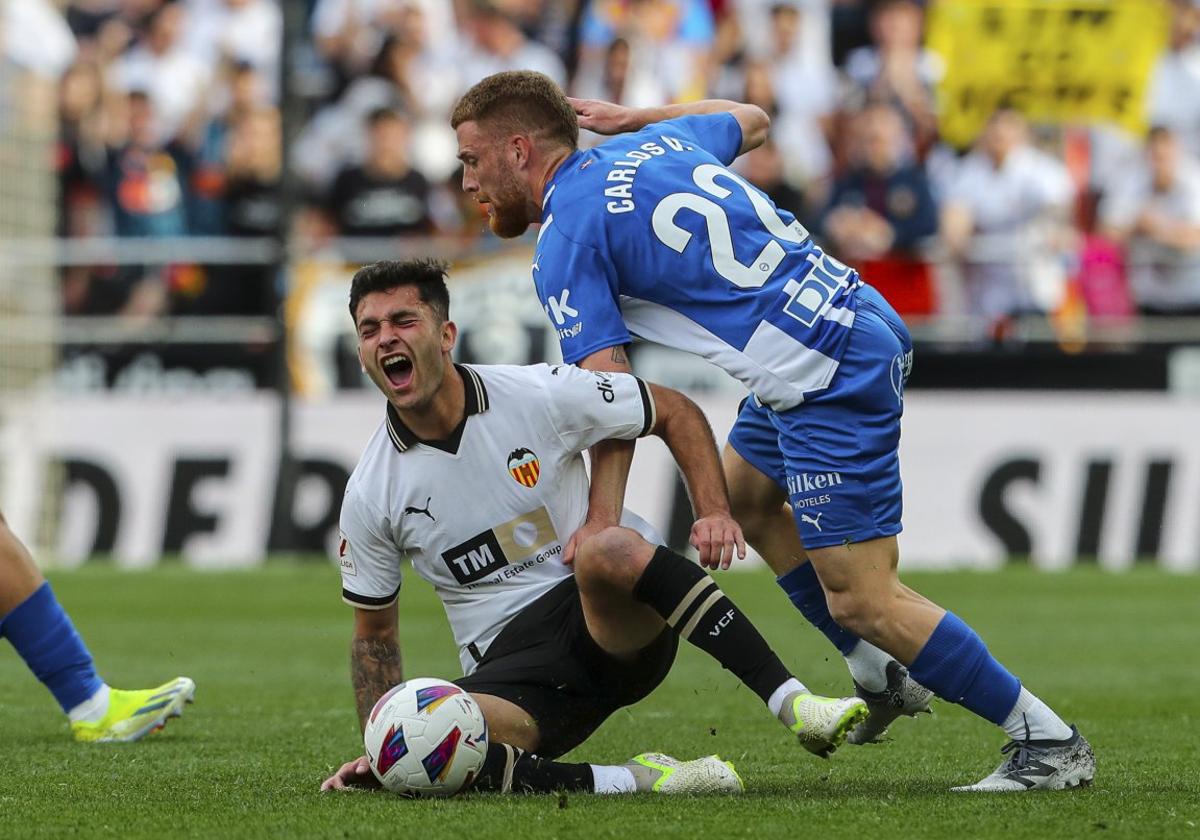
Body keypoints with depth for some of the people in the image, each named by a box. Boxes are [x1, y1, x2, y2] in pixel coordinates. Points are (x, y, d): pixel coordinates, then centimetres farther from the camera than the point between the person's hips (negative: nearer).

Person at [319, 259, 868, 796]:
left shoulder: (539, 395, -5)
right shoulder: (369, 495, 0)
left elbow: (674, 412, 7)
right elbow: (374, 634, 12)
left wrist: (715, 513, -9)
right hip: (509, 666, 1)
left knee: (610, 550, -38)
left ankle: (791, 702, -35)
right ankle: (625, 781, -26)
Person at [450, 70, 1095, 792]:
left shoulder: (566, 236, -8)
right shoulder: (655, 144, 14)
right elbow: (750, 120, 35)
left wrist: (602, 521, -19)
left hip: (833, 379, -10)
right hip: (867, 321, 10)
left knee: (859, 600, -7)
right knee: (743, 496, 28)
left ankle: (1049, 741, -3)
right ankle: (884, 676, 30)